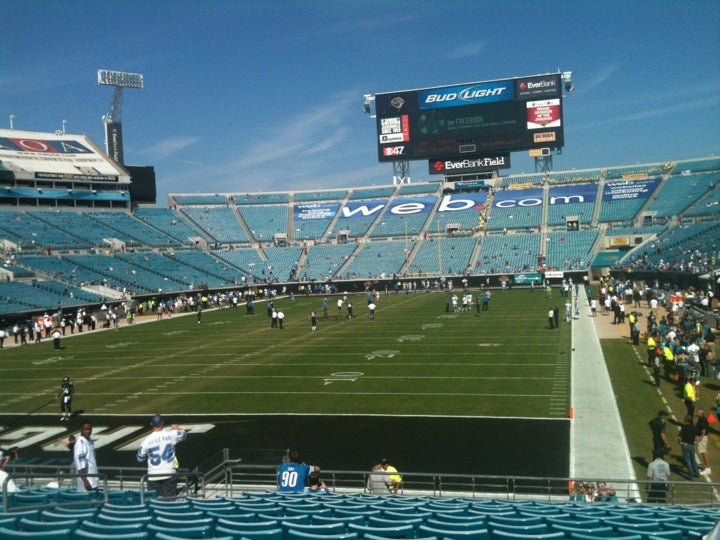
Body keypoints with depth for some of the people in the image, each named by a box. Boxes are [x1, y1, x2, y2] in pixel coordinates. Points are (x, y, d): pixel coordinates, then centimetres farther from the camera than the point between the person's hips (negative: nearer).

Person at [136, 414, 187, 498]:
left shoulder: (147, 440, -10)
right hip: (169, 474, 1)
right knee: (171, 499, 7)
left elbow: (140, 459, 1)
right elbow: (184, 435, 15)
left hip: (153, 476, -1)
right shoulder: (172, 434, -7)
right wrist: (177, 428, 34)